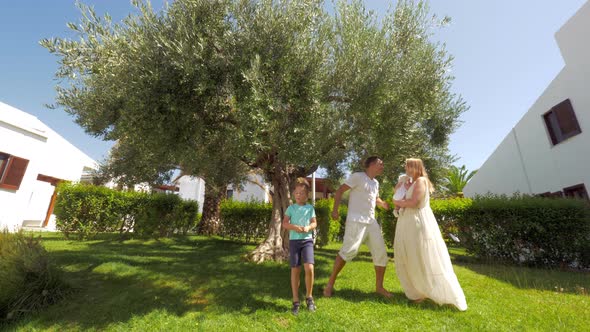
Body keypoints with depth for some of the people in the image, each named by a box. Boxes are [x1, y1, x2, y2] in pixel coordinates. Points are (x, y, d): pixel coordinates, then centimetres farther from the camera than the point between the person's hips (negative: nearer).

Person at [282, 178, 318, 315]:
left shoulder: (310, 208, 6)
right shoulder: (291, 208, 3)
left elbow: (314, 223, 6)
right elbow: (284, 223, -1)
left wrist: (308, 227, -16)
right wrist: (294, 227, -19)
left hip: (307, 240, 0)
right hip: (294, 240, 0)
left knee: (309, 268, -14)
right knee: (295, 270, 4)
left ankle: (309, 297, 11)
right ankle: (296, 301, 19)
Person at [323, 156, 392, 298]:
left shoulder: (376, 183, 18)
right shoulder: (358, 176, -6)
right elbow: (340, 190, -10)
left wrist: (386, 206, 18)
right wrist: (335, 210, -19)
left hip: (371, 222, 8)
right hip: (356, 221, -8)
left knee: (381, 253, 7)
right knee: (349, 250, -16)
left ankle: (379, 286, 23)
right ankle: (330, 284, -1)